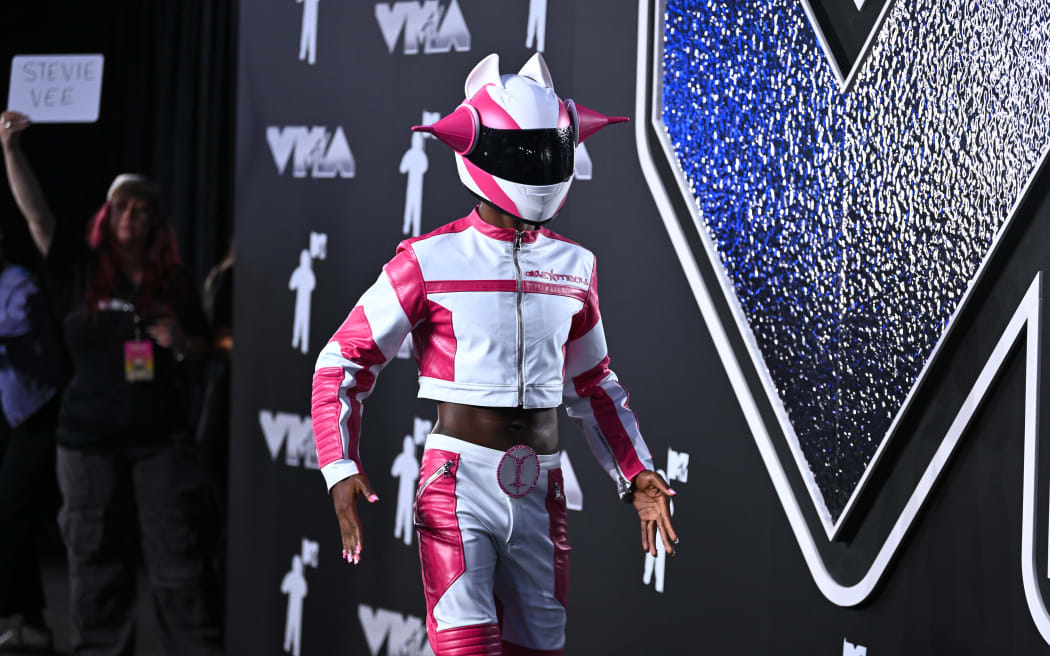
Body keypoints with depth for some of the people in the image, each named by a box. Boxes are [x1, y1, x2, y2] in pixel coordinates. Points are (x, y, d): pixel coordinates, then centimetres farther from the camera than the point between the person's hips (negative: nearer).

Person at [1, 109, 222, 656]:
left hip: (161, 437, 0)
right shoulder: (80, 267, 1)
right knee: (96, 562, 7)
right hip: (88, 438, 0)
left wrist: (180, 341, -9)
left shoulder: (172, 283, 5)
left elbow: (200, 353, 14)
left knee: (178, 560, 0)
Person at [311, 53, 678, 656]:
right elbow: (343, 363, -3)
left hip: (541, 492, 5)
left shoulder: (574, 266, 9)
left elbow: (592, 385, 22)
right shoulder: (431, 261, -6)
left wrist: (636, 475, 13)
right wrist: (340, 469, -15)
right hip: (458, 485, -5)